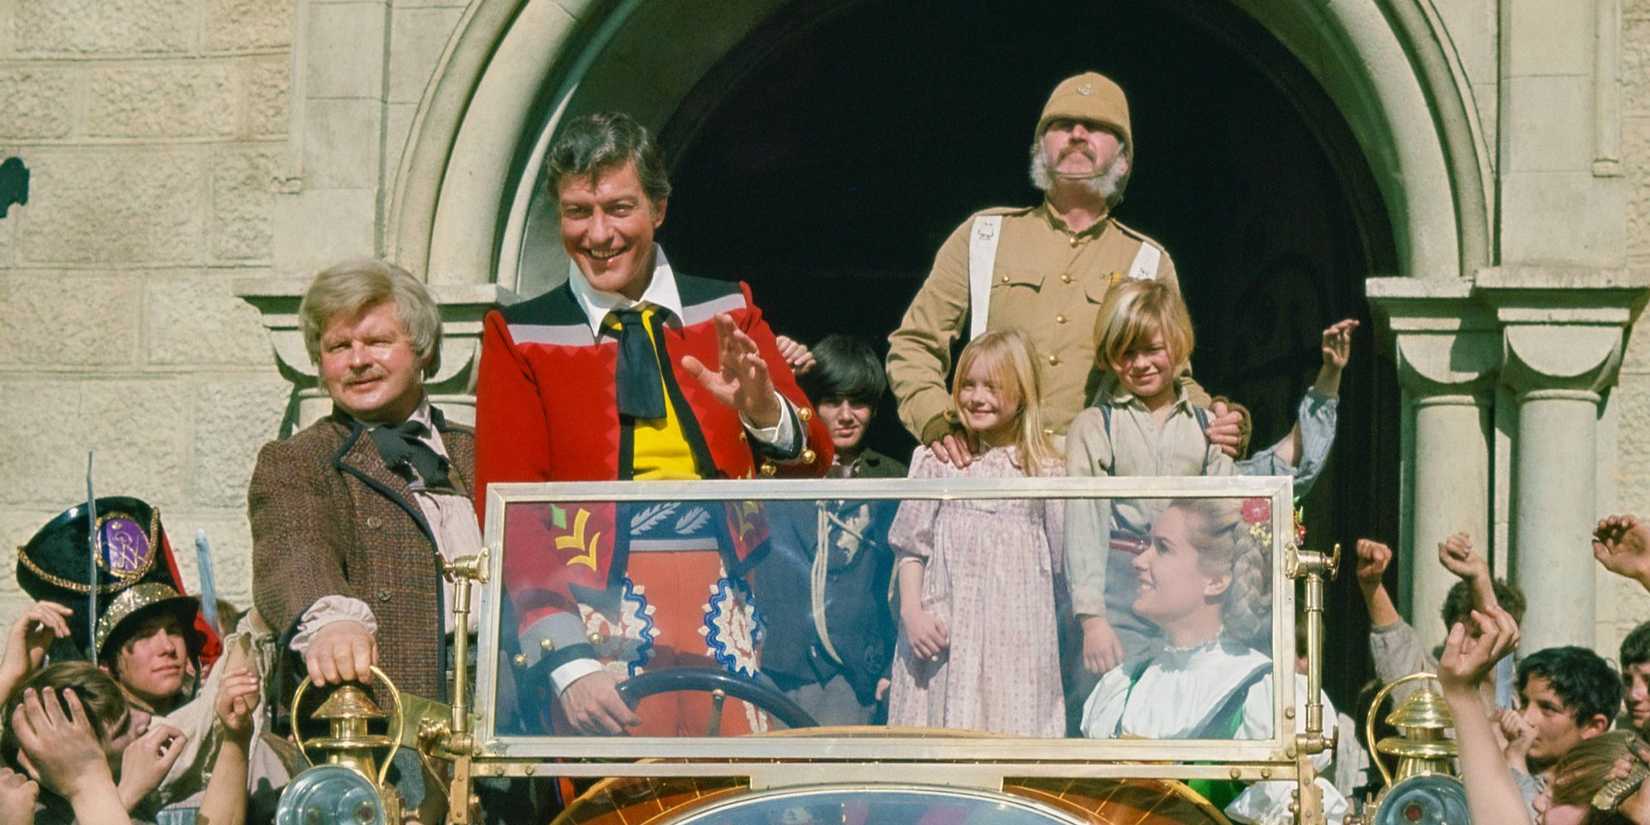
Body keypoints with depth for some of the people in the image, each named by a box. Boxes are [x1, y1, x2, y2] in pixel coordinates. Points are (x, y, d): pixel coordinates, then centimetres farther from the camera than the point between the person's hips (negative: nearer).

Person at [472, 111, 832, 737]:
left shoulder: (726, 314, 14)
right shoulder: (521, 340, 6)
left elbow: (813, 465, 9)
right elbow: (509, 517, 0)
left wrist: (764, 411, -14)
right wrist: (566, 663, -12)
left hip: (732, 620, 2)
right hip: (604, 631, -2)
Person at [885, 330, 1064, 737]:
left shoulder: (1043, 469, 5)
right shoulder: (938, 461, 5)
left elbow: (1064, 555, 10)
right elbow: (911, 544, 6)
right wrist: (911, 612, -3)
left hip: (1016, 630, 0)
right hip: (945, 630, 0)